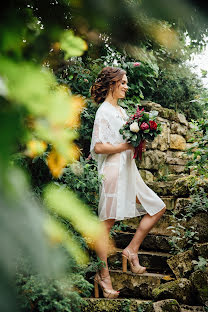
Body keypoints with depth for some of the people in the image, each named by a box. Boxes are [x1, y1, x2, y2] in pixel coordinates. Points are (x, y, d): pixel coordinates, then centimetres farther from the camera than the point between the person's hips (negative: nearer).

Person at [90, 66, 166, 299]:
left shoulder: (122, 110, 19)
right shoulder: (104, 111, -8)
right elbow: (98, 147, -16)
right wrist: (127, 146, -16)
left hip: (128, 170, 10)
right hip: (113, 170, -10)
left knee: (158, 208, 10)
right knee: (106, 222, -5)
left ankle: (131, 251, 13)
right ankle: (103, 275, 1)